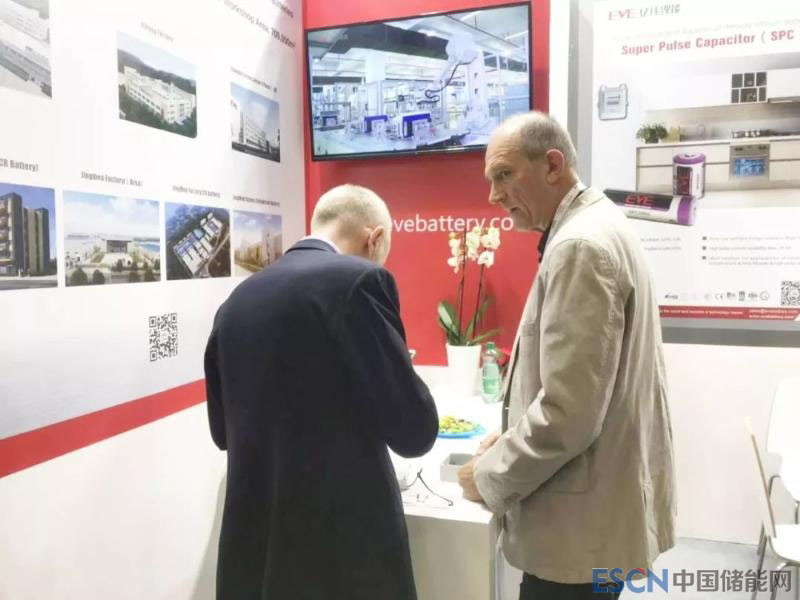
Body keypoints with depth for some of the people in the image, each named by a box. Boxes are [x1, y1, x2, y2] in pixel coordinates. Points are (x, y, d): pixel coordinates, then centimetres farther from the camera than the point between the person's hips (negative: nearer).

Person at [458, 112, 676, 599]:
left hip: (584, 521, -9)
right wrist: (515, 436, 10)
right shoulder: (597, 227, 9)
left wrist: (491, 476, -12)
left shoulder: (580, 246, -22)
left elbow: (568, 411, -26)